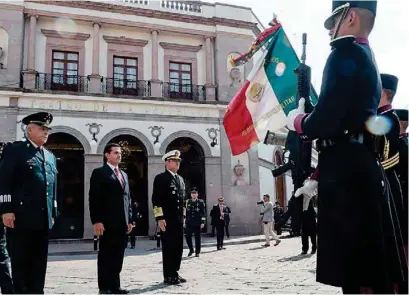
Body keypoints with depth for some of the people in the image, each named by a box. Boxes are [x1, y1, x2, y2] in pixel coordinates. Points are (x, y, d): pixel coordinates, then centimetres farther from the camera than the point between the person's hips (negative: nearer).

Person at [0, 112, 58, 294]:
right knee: (20, 262, 1)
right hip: (21, 218, -6)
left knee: (39, 263, 10)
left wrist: (53, 213, 15)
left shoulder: (50, 157, 19)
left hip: (43, 219, 6)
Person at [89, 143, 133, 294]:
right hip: (107, 222, -6)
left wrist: (129, 219, 12)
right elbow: (94, 198, -9)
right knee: (105, 255, 2)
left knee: (118, 256, 8)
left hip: (122, 222, 6)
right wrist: (96, 221, -16)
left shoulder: (123, 175, 19)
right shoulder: (99, 172, -2)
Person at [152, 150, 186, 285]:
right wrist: (160, 217, -18)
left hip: (179, 219, 8)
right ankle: (168, 276, 5)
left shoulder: (180, 179, 17)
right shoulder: (160, 178, -7)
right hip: (166, 219, -7)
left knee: (178, 247, 9)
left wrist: (183, 216, 18)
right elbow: (156, 199, -13)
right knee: (168, 247, -3)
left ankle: (175, 273, 19)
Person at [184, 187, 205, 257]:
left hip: (197, 224, -2)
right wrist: (185, 222, 7)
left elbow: (203, 213, -3)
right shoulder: (187, 202, 9)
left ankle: (197, 252, 14)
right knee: (188, 237, -2)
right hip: (189, 223, 2)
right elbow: (185, 212, 11)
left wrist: (202, 222, -10)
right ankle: (191, 250, 18)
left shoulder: (201, 202, 1)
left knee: (197, 238, 3)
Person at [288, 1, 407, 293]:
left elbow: (326, 120, -19)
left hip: (346, 170, -10)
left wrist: (298, 121, 1)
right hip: (364, 165, 10)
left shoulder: (345, 54, -8)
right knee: (375, 262, 15)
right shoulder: (368, 59, 21)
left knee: (356, 269, -4)